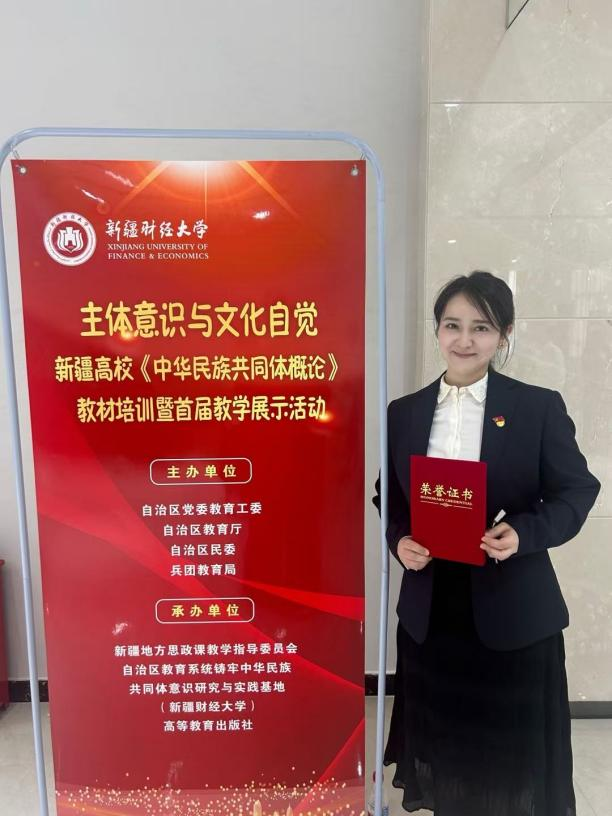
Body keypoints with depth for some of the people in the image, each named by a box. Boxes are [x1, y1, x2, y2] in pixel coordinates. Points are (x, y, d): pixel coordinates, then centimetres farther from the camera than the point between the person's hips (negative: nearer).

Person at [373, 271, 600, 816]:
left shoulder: (540, 407, -6)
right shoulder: (404, 412, 2)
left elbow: (576, 492, -4)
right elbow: (389, 498, 8)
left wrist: (522, 533, -20)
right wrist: (399, 541, -11)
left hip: (514, 611, -2)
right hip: (429, 609, 3)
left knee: (512, 754, 15)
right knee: (442, 746, 20)